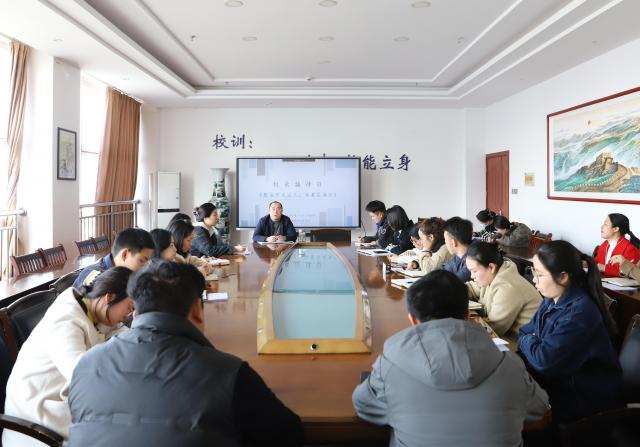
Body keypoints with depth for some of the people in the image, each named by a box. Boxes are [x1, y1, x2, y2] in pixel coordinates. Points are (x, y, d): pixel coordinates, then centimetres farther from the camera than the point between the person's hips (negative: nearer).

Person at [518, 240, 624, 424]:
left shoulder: (580, 312, -26)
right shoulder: (553, 300, 3)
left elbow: (544, 361, -26)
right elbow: (525, 332, 10)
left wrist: (527, 341, -6)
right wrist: (532, 344, -12)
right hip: (559, 381, 8)